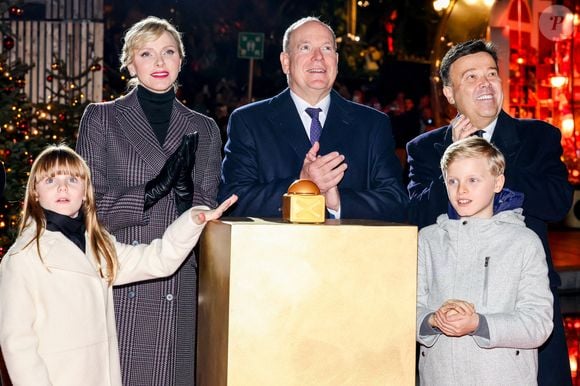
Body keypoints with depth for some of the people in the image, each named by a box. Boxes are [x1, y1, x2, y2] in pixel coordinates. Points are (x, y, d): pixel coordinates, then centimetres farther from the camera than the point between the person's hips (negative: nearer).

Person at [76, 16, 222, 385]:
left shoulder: (204, 129, 11)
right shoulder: (101, 118, 5)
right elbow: (88, 205, -2)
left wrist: (186, 192, -12)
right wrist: (152, 192, -16)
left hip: (178, 289, 2)